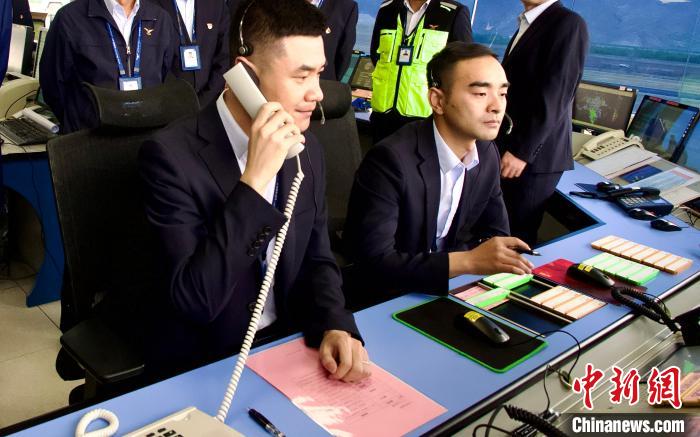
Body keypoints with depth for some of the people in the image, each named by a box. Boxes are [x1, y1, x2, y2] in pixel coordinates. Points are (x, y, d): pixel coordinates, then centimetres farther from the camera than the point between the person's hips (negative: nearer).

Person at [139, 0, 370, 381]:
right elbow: (194, 299, -23)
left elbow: (317, 260, 7)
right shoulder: (171, 154, -18)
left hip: (286, 349, 4)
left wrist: (336, 326, -12)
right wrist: (254, 180, -28)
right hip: (198, 368, -3)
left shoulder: (308, 151, 0)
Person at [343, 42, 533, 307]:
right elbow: (373, 260, -27)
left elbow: (495, 233, 9)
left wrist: (502, 260, -13)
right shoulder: (390, 160, -24)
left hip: (447, 290, 7)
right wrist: (467, 261, -32)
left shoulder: (487, 154, -2)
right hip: (386, 302, -7)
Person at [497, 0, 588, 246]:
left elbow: (555, 95, -19)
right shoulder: (528, 24, 16)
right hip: (510, 149, 8)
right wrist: (504, 144, 17)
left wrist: (522, 151, -20)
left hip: (534, 154, -8)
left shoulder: (568, 23, -12)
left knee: (519, 239, 0)